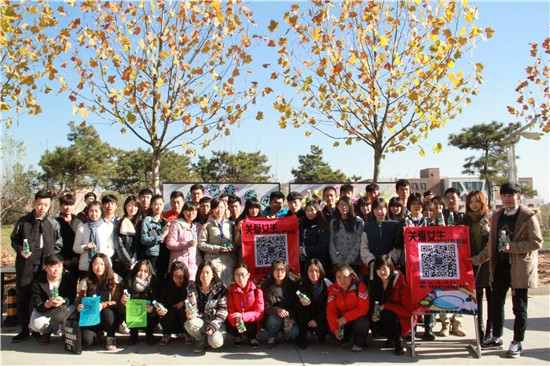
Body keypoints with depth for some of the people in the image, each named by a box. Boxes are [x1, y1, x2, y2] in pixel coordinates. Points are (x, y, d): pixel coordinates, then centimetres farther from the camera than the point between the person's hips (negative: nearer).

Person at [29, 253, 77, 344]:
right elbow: (36, 305, -21)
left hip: (65, 306, 0)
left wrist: (63, 301, -42)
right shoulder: (38, 281, -17)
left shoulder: (69, 278, -19)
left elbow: (72, 298, -18)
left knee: (72, 310, -33)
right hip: (44, 309, 1)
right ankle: (46, 331, 11)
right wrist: (47, 304, -45)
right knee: (36, 324, -29)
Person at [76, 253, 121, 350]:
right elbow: (80, 301, 5)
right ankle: (98, 333, 15)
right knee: (85, 342, -24)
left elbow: (117, 301, -10)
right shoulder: (86, 281, 3)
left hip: (110, 314, -2)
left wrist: (103, 305, -28)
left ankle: (111, 338, -7)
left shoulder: (114, 278, -4)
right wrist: (79, 307, -19)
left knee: (107, 312, -38)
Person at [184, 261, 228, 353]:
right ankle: (201, 341, 0)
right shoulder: (192, 287, -2)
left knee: (215, 342, -28)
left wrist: (214, 326, -22)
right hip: (200, 319, 2)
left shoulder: (220, 288, -7)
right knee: (189, 323, -33)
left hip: (215, 320, -1)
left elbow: (223, 310, -9)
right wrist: (190, 313, -33)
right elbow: (192, 307, -8)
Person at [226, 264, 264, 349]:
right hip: (235, 323, 2)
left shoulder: (257, 290, -8)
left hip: (251, 322, -1)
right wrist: (236, 321, -32)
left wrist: (242, 316, -30)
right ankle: (238, 336, 10)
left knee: (249, 325, -35)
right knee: (230, 329, -30)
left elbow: (259, 312, -14)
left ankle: (252, 337, 5)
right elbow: (230, 312, -8)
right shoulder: (230, 290, -3)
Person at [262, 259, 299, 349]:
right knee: (274, 318, -35)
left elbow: (296, 306, -2)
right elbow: (265, 307, -11)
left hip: (289, 318, 1)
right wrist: (277, 310, -31)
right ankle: (272, 338, -3)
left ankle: (286, 332, 10)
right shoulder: (267, 286, -6)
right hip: (271, 318, -1)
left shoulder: (292, 285, -1)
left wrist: (292, 320, -20)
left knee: (294, 332, -28)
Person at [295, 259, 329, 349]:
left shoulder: (327, 285, -11)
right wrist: (301, 304, -33)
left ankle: (321, 335, 12)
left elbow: (326, 306, -9)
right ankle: (302, 339, -11)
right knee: (304, 313, -31)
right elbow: (296, 307, -9)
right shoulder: (302, 285, -9)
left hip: (320, 317, 0)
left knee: (321, 329, -28)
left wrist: (316, 320, -20)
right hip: (305, 317, 0)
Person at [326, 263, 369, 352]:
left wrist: (346, 317, -31)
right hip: (342, 319, 4)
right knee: (331, 331, -22)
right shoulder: (333, 290, -6)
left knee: (361, 323, -36)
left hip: (357, 317, -3)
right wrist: (335, 328, -24)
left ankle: (359, 343, -1)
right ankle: (345, 339, 17)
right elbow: (331, 311, -8)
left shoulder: (360, 287, -18)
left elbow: (363, 309, -23)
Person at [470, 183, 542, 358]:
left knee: (519, 307, 3)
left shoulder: (528, 216, -7)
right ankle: (496, 337, 27)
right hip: (500, 266, 6)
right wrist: (476, 260, 13)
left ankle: (517, 343, 15)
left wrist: (513, 247, -22)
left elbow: (536, 242, -12)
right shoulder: (496, 216, 11)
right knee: (496, 303, 12)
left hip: (520, 268, -6)